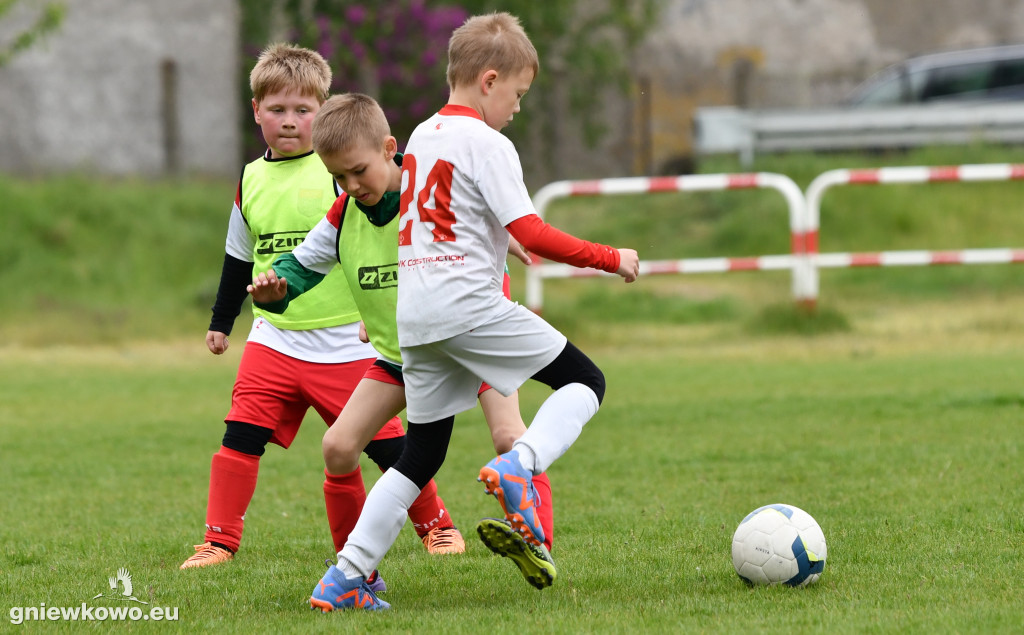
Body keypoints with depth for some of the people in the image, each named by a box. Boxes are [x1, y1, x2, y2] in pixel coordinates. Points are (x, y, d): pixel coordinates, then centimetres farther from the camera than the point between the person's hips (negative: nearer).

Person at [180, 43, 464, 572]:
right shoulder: (250, 182, 9)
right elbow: (239, 259, 22)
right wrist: (221, 322, 27)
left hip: (346, 344, -3)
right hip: (274, 340, 3)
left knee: (384, 442, 1)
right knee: (241, 435, -9)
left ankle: (436, 526, 21)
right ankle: (220, 542, -1)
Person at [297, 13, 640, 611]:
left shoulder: (420, 136, 17)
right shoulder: (487, 144, -8)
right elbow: (533, 234, -14)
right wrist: (612, 259, -6)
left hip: (412, 313, 8)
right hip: (469, 303, -8)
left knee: (422, 452, 13)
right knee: (585, 382, 2)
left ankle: (345, 576, 5)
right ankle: (518, 466, -23)